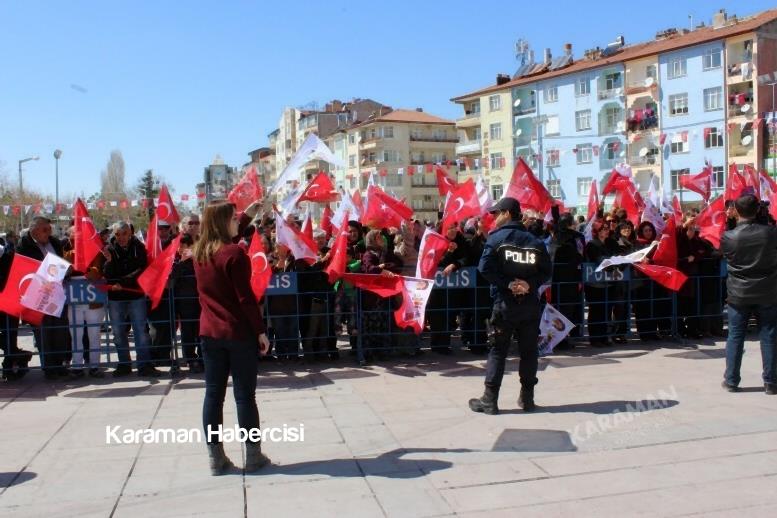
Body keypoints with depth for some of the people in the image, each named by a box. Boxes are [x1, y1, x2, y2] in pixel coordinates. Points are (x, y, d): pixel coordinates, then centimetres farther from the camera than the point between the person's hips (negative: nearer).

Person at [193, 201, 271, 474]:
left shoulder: (199, 253, 6)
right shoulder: (234, 253, -15)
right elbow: (246, 297, -17)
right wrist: (260, 331, -9)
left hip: (210, 332, 6)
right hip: (239, 332, -6)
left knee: (213, 394, 9)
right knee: (245, 395, 3)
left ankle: (215, 457, 16)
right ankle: (253, 455, 13)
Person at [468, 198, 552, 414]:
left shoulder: (496, 237, -4)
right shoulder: (535, 241, 7)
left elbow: (485, 268, -15)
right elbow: (547, 271, 2)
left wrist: (507, 283, -11)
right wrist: (530, 284, -7)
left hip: (505, 302, -3)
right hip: (530, 303, 3)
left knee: (498, 350, 2)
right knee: (529, 350, 11)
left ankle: (489, 400, 3)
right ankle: (527, 398, 16)